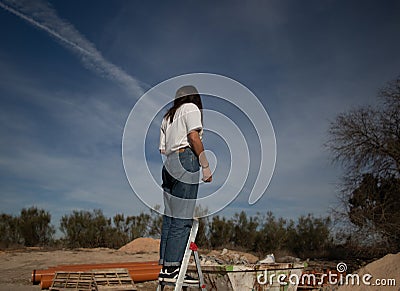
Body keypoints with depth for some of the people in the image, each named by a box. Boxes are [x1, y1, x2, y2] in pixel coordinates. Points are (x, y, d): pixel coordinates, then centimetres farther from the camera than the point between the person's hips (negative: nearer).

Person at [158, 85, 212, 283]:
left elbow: (162, 149, 20)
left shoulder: (168, 116, 28)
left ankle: (164, 267, 7)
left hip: (168, 164, 8)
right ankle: (171, 268, -9)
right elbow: (193, 136, -9)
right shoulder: (191, 108, 6)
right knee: (183, 218, -8)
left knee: (169, 216, 6)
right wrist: (206, 166, -10)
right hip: (186, 160, -8)